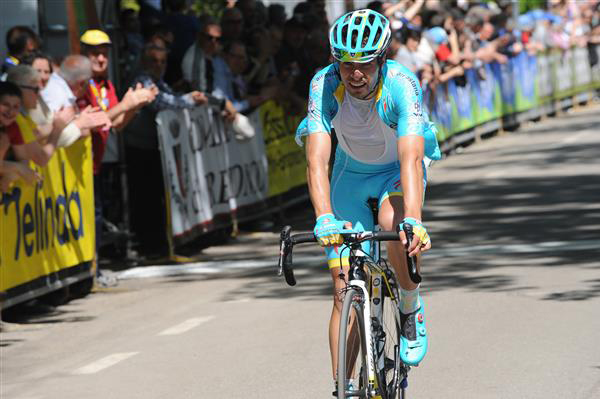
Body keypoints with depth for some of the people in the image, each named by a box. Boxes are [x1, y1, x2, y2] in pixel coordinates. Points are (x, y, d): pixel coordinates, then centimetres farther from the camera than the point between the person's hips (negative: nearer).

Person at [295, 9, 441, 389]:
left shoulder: (402, 85, -32)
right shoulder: (325, 85, -27)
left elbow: (411, 158, -43)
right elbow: (317, 159, -34)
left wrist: (414, 221, -57)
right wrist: (324, 217, -50)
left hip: (398, 171, -2)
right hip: (351, 172, 2)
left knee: (394, 225, -36)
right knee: (344, 288, -6)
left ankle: (412, 309, -8)